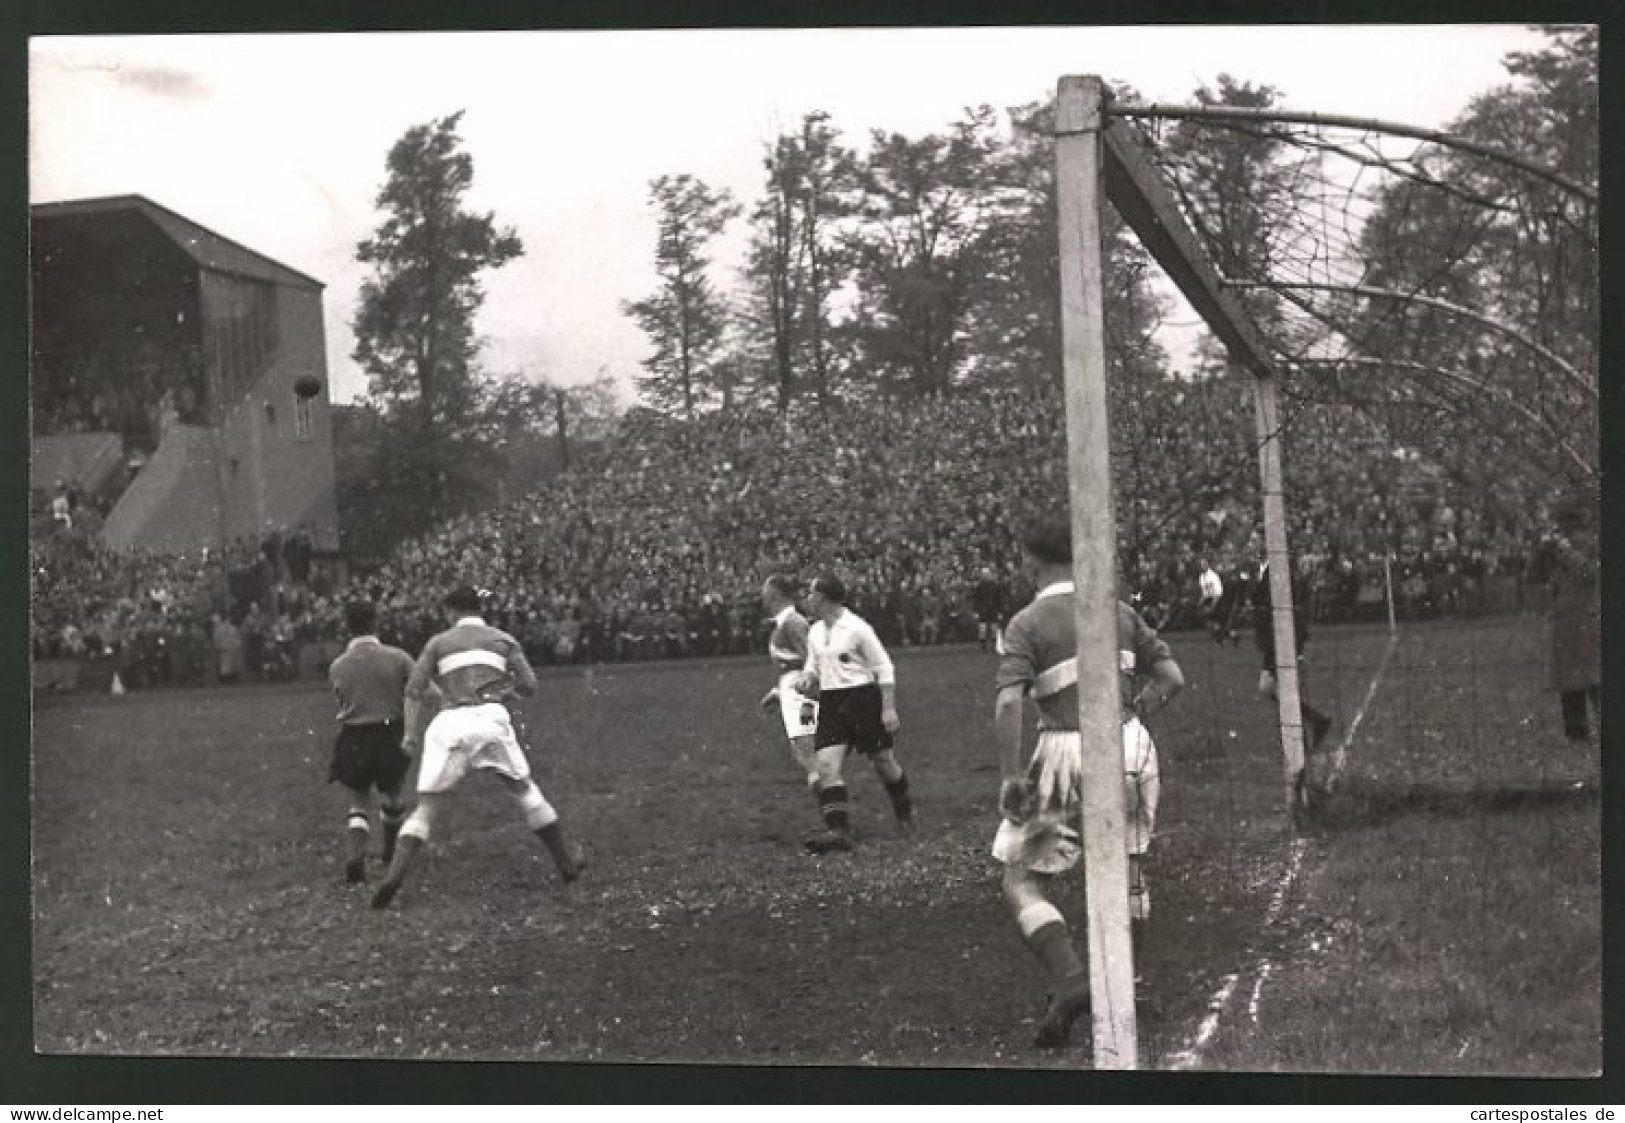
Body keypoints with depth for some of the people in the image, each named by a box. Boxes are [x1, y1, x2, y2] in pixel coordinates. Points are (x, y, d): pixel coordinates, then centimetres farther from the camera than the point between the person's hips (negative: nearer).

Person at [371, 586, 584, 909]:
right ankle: (567, 859, 19)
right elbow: (529, 686, 11)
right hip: (490, 717, 0)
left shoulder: (438, 643, 18)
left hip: (450, 724, 0)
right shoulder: (503, 640, 19)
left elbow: (414, 689, 7)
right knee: (524, 789, 18)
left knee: (426, 807, 4)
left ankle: (395, 874, -14)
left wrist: (411, 734, 5)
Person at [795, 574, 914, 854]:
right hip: (831, 703, 6)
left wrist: (889, 708, -11)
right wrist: (806, 678, 1)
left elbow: (884, 668, -7)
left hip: (862, 699, -5)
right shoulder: (814, 633, 8)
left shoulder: (856, 628, -12)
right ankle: (838, 831, -18)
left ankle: (905, 813, 34)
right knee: (825, 765, -13)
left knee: (884, 763, 7)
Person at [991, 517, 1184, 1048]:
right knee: (1125, 875, 22)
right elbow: (1172, 677, 8)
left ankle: (1071, 981, -18)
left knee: (1022, 884, 2)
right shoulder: (1119, 611, 8)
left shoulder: (1027, 623, -5)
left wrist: (1009, 776, -16)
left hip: (1067, 752, -5)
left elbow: (1008, 703, -18)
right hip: (1131, 749, 5)